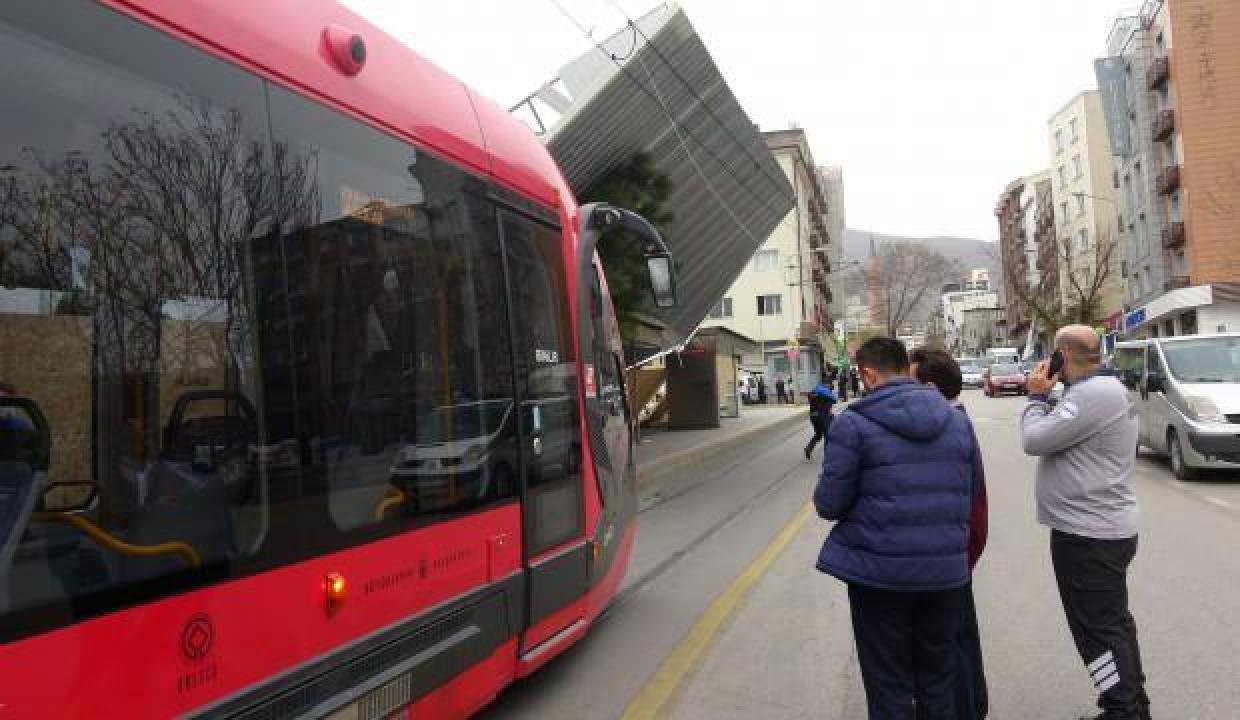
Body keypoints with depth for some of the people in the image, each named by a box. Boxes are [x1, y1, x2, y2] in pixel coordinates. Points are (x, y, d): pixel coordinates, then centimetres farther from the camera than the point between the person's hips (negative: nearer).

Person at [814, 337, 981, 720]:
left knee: (890, 687, 10)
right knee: (939, 681, 20)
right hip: (946, 570, 5)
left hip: (881, 572, -5)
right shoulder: (957, 420, 5)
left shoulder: (853, 423, -12)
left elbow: (829, 503, -13)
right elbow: (971, 493, 10)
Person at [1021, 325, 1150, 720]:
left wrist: (1037, 396, -10)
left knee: (1099, 629, 0)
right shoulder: (1101, 389, 12)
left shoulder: (1094, 394, -23)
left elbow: (1035, 440, -23)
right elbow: (1058, 436, 12)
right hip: (1103, 528, 11)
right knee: (1113, 622, 22)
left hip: (1089, 535, -11)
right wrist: (1046, 396, 2)